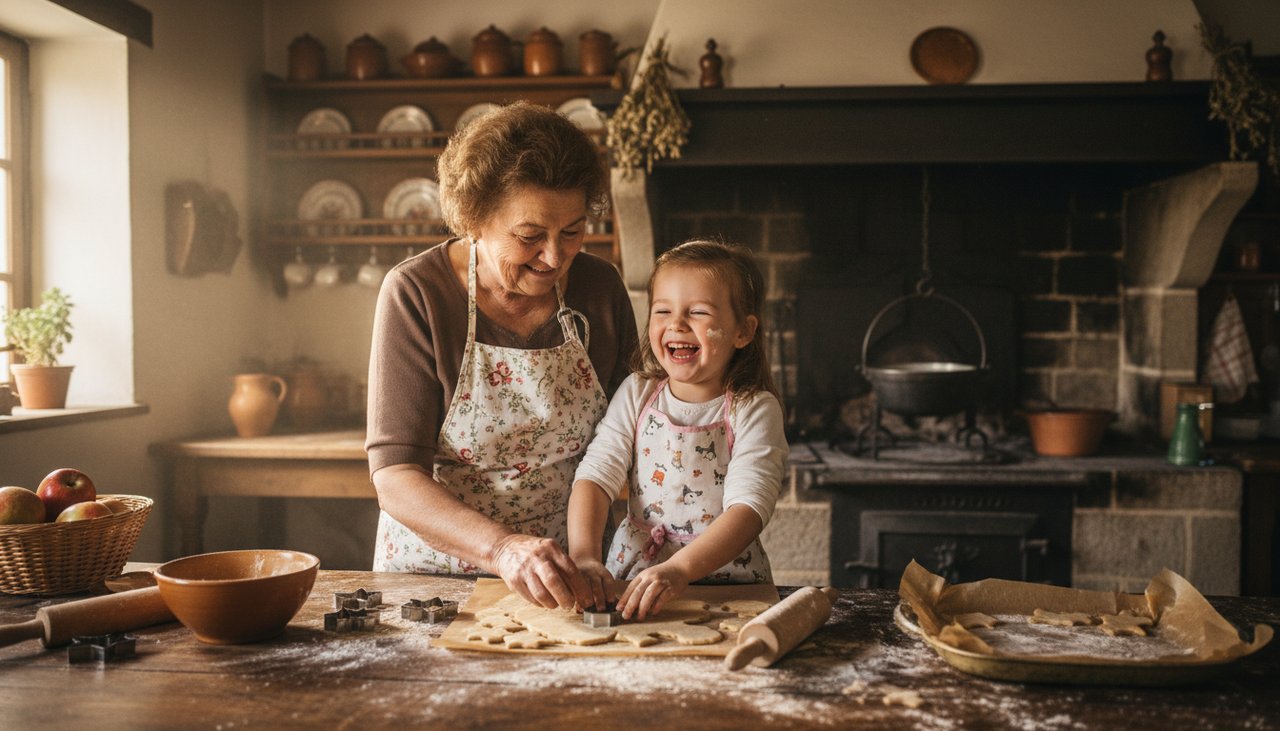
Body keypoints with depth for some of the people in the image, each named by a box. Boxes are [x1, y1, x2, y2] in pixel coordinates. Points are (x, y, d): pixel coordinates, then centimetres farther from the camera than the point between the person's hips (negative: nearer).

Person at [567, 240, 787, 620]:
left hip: (725, 576, -2)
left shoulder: (754, 410, -7)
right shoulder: (637, 394, 5)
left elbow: (749, 507, -19)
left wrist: (680, 568, -34)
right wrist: (584, 556, -21)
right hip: (630, 577, 3)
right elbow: (595, 476, -3)